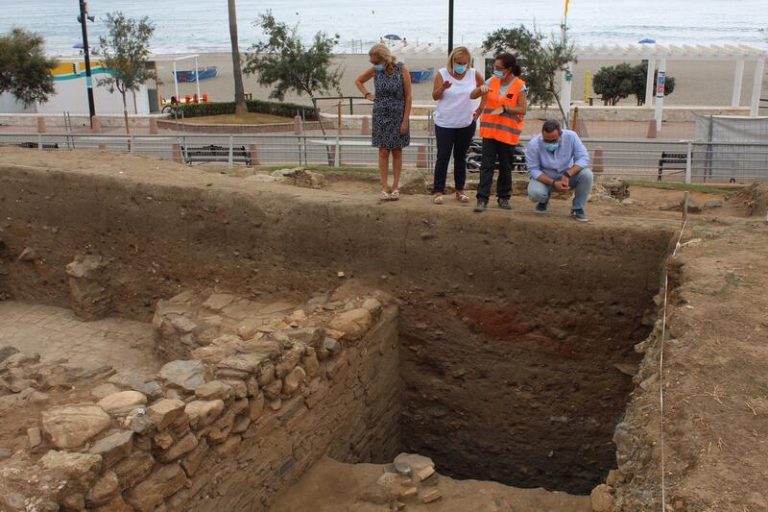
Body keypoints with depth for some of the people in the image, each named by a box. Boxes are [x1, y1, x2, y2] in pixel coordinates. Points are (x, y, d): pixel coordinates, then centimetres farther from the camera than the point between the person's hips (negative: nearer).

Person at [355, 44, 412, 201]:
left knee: (397, 151, 6)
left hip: (398, 116, -2)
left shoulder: (401, 70, -10)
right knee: (383, 152, 2)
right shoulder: (375, 70, -1)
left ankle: (395, 188, 11)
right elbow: (358, 81, 18)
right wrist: (367, 95, 3)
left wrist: (405, 120, -12)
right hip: (380, 116, 2)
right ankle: (384, 188, 5)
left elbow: (408, 96, -10)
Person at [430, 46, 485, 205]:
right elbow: (435, 96, -10)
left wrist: (480, 109, 4)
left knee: (461, 157, 11)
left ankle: (460, 190, 19)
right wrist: (442, 88, -30)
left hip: (467, 124, 2)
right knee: (443, 157, -3)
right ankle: (438, 191, 3)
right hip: (444, 124, -2)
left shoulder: (474, 74, -1)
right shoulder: (442, 74, -7)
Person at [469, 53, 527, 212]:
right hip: (490, 131, 2)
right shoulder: (492, 81, 3)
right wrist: (481, 89, -15)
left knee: (505, 167, 10)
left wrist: (504, 108, -21)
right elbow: (472, 96, 5)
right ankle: (482, 199, -3)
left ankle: (504, 197, 24)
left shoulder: (519, 86, -6)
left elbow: (523, 109, -9)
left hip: (508, 133, -2)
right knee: (487, 165, -3)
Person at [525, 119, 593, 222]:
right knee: (534, 193, -33)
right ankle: (544, 199, 8)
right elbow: (533, 170, -20)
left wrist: (567, 175, -37)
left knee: (587, 174, -28)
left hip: (568, 177, 1)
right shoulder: (534, 144, -23)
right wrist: (553, 183, -33)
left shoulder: (571, 136, -20)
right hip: (545, 178, -1)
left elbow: (583, 158, -21)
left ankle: (577, 209, -6)